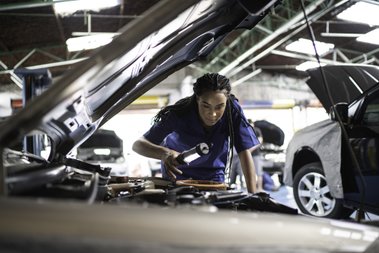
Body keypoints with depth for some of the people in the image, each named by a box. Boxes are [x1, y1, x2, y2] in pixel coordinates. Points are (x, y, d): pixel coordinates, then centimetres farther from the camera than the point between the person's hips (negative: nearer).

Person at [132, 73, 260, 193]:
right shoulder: (180, 115, -30)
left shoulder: (233, 111, -26)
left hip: (214, 177, 1)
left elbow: (245, 152, -24)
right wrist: (164, 153, -54)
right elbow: (138, 144, -32)